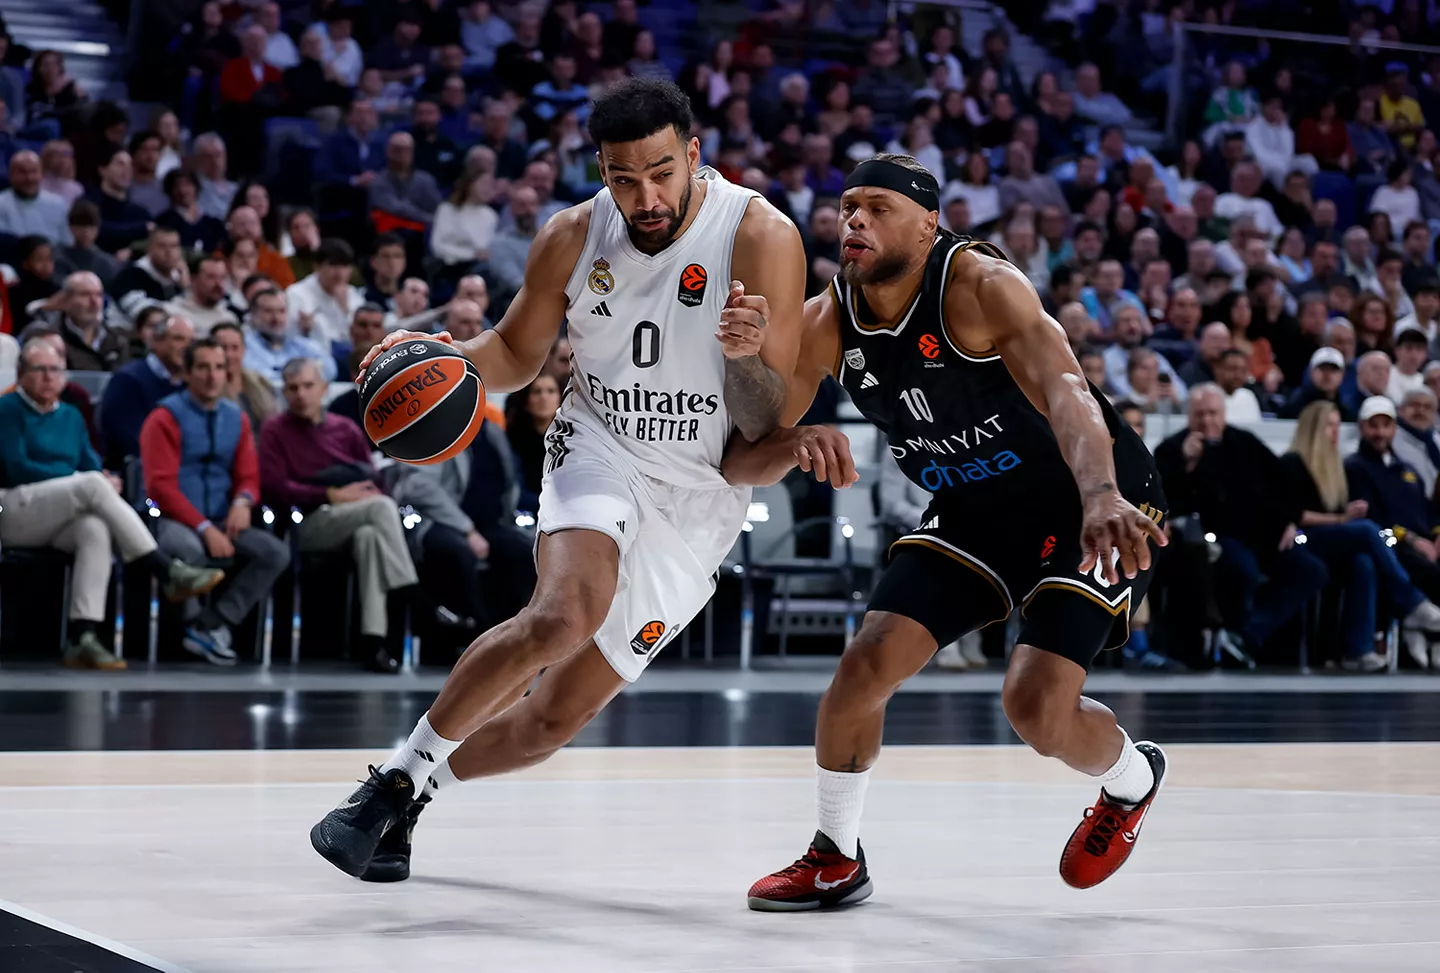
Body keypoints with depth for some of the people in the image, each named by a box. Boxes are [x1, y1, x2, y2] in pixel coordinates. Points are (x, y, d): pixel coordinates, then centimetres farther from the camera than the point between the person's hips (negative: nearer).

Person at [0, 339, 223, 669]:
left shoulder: (71, 416, 20)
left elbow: (93, 465, 11)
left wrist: (104, 481, -15)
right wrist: (79, 479, -12)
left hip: (62, 521, 5)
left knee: (96, 530, -34)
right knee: (92, 483, -31)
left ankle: (82, 639, -46)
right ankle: (169, 573, -35)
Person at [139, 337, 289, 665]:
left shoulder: (237, 419, 12)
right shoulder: (166, 418, -5)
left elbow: (248, 475, 13)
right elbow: (162, 486, -11)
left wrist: (243, 502, -13)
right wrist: (205, 529, -20)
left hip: (221, 522, 6)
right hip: (172, 521, -6)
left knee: (276, 553, -18)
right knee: (188, 548, -40)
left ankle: (211, 625, -17)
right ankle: (194, 623, -15)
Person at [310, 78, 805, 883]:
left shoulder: (761, 238, -18)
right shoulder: (575, 238, -8)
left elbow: (771, 428, -15)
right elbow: (517, 355, 10)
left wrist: (747, 353, -35)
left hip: (697, 500, 0)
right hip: (601, 452, 0)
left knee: (556, 718, -1)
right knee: (569, 613, -33)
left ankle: (411, 791, 25)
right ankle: (398, 775, -19)